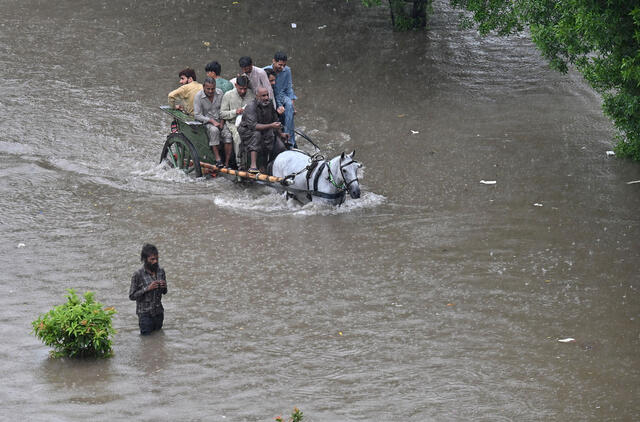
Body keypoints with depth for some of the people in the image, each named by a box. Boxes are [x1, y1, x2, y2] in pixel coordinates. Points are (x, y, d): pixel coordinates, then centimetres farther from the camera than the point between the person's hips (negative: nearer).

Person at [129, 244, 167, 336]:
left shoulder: (161, 272, 0)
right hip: (145, 313, -5)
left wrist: (164, 287, -12)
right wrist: (147, 288, -24)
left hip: (158, 313, 5)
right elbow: (132, 296, -13)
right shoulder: (138, 275, -15)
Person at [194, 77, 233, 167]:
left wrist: (222, 121, -6)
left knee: (228, 134, -25)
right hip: (206, 121, -3)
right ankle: (217, 159, -33)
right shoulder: (198, 96, -11)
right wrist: (212, 121, -20)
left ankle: (227, 163, -21)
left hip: (219, 120, 3)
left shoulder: (219, 93, 1)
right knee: (214, 130, -37)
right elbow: (197, 115, -13)